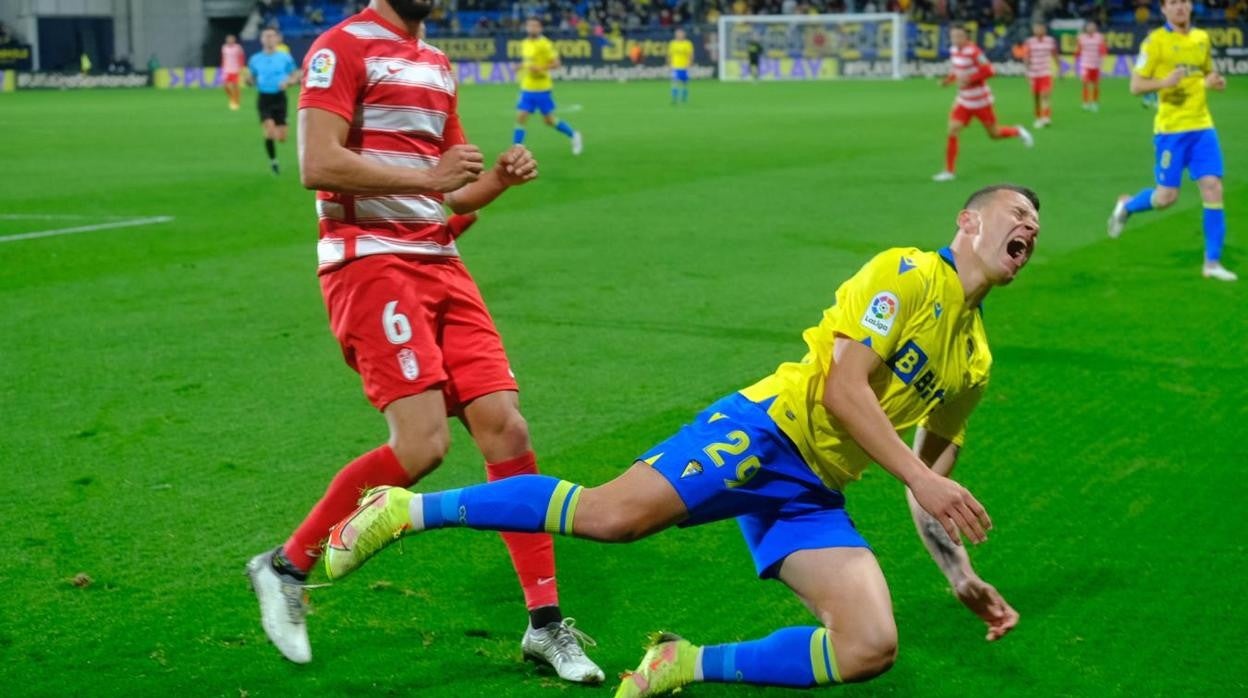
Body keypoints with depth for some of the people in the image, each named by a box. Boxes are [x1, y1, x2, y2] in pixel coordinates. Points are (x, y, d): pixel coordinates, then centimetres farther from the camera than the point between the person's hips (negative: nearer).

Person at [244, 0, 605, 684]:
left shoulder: (436, 65, 21)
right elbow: (316, 165, -17)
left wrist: (499, 177, 5)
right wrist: (425, 176, -20)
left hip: (440, 264, 8)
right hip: (370, 263, -8)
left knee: (506, 428, -2)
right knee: (422, 445, -17)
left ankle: (546, 624, 5)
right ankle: (286, 566, 3)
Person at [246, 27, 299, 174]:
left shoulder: (285, 58, 1)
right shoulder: (255, 59, 4)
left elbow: (295, 76, 8)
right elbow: (253, 79, 14)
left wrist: (288, 82, -14)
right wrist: (249, 81, -10)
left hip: (279, 97, 0)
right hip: (264, 98, 0)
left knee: (281, 137, -1)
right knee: (269, 131, -21)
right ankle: (273, 160, 0)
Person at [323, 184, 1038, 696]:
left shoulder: (975, 363, 21)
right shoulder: (909, 272, -2)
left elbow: (928, 481, 27)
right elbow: (842, 388, -13)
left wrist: (963, 577, 19)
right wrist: (921, 476, -18)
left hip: (813, 494, 7)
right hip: (768, 430, -7)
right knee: (612, 513, -27)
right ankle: (405, 509, -12)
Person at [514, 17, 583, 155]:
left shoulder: (545, 44, -13)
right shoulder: (524, 43, 9)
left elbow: (556, 63, -14)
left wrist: (540, 68, -27)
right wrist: (522, 67, 6)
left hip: (542, 88, -6)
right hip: (527, 88, 6)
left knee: (549, 120, 4)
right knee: (520, 118, -5)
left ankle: (574, 135, 26)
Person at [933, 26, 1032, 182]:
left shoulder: (973, 51, -21)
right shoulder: (954, 51, 1)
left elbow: (988, 71, -24)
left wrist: (968, 80, -29)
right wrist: (950, 79, -2)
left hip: (980, 101, -6)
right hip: (964, 101, 6)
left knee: (994, 134, 8)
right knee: (952, 131, -8)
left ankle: (1018, 132, 40)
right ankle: (949, 171, -3)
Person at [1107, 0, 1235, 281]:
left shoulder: (1202, 38, 10)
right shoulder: (1155, 41, -6)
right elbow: (1135, 86, -7)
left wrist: (1214, 81, 2)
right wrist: (1164, 81, -25)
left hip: (1202, 126, 5)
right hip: (1171, 129, -4)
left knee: (1213, 189, -5)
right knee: (1167, 196, -3)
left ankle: (1212, 263, 2)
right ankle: (1127, 205, 31)